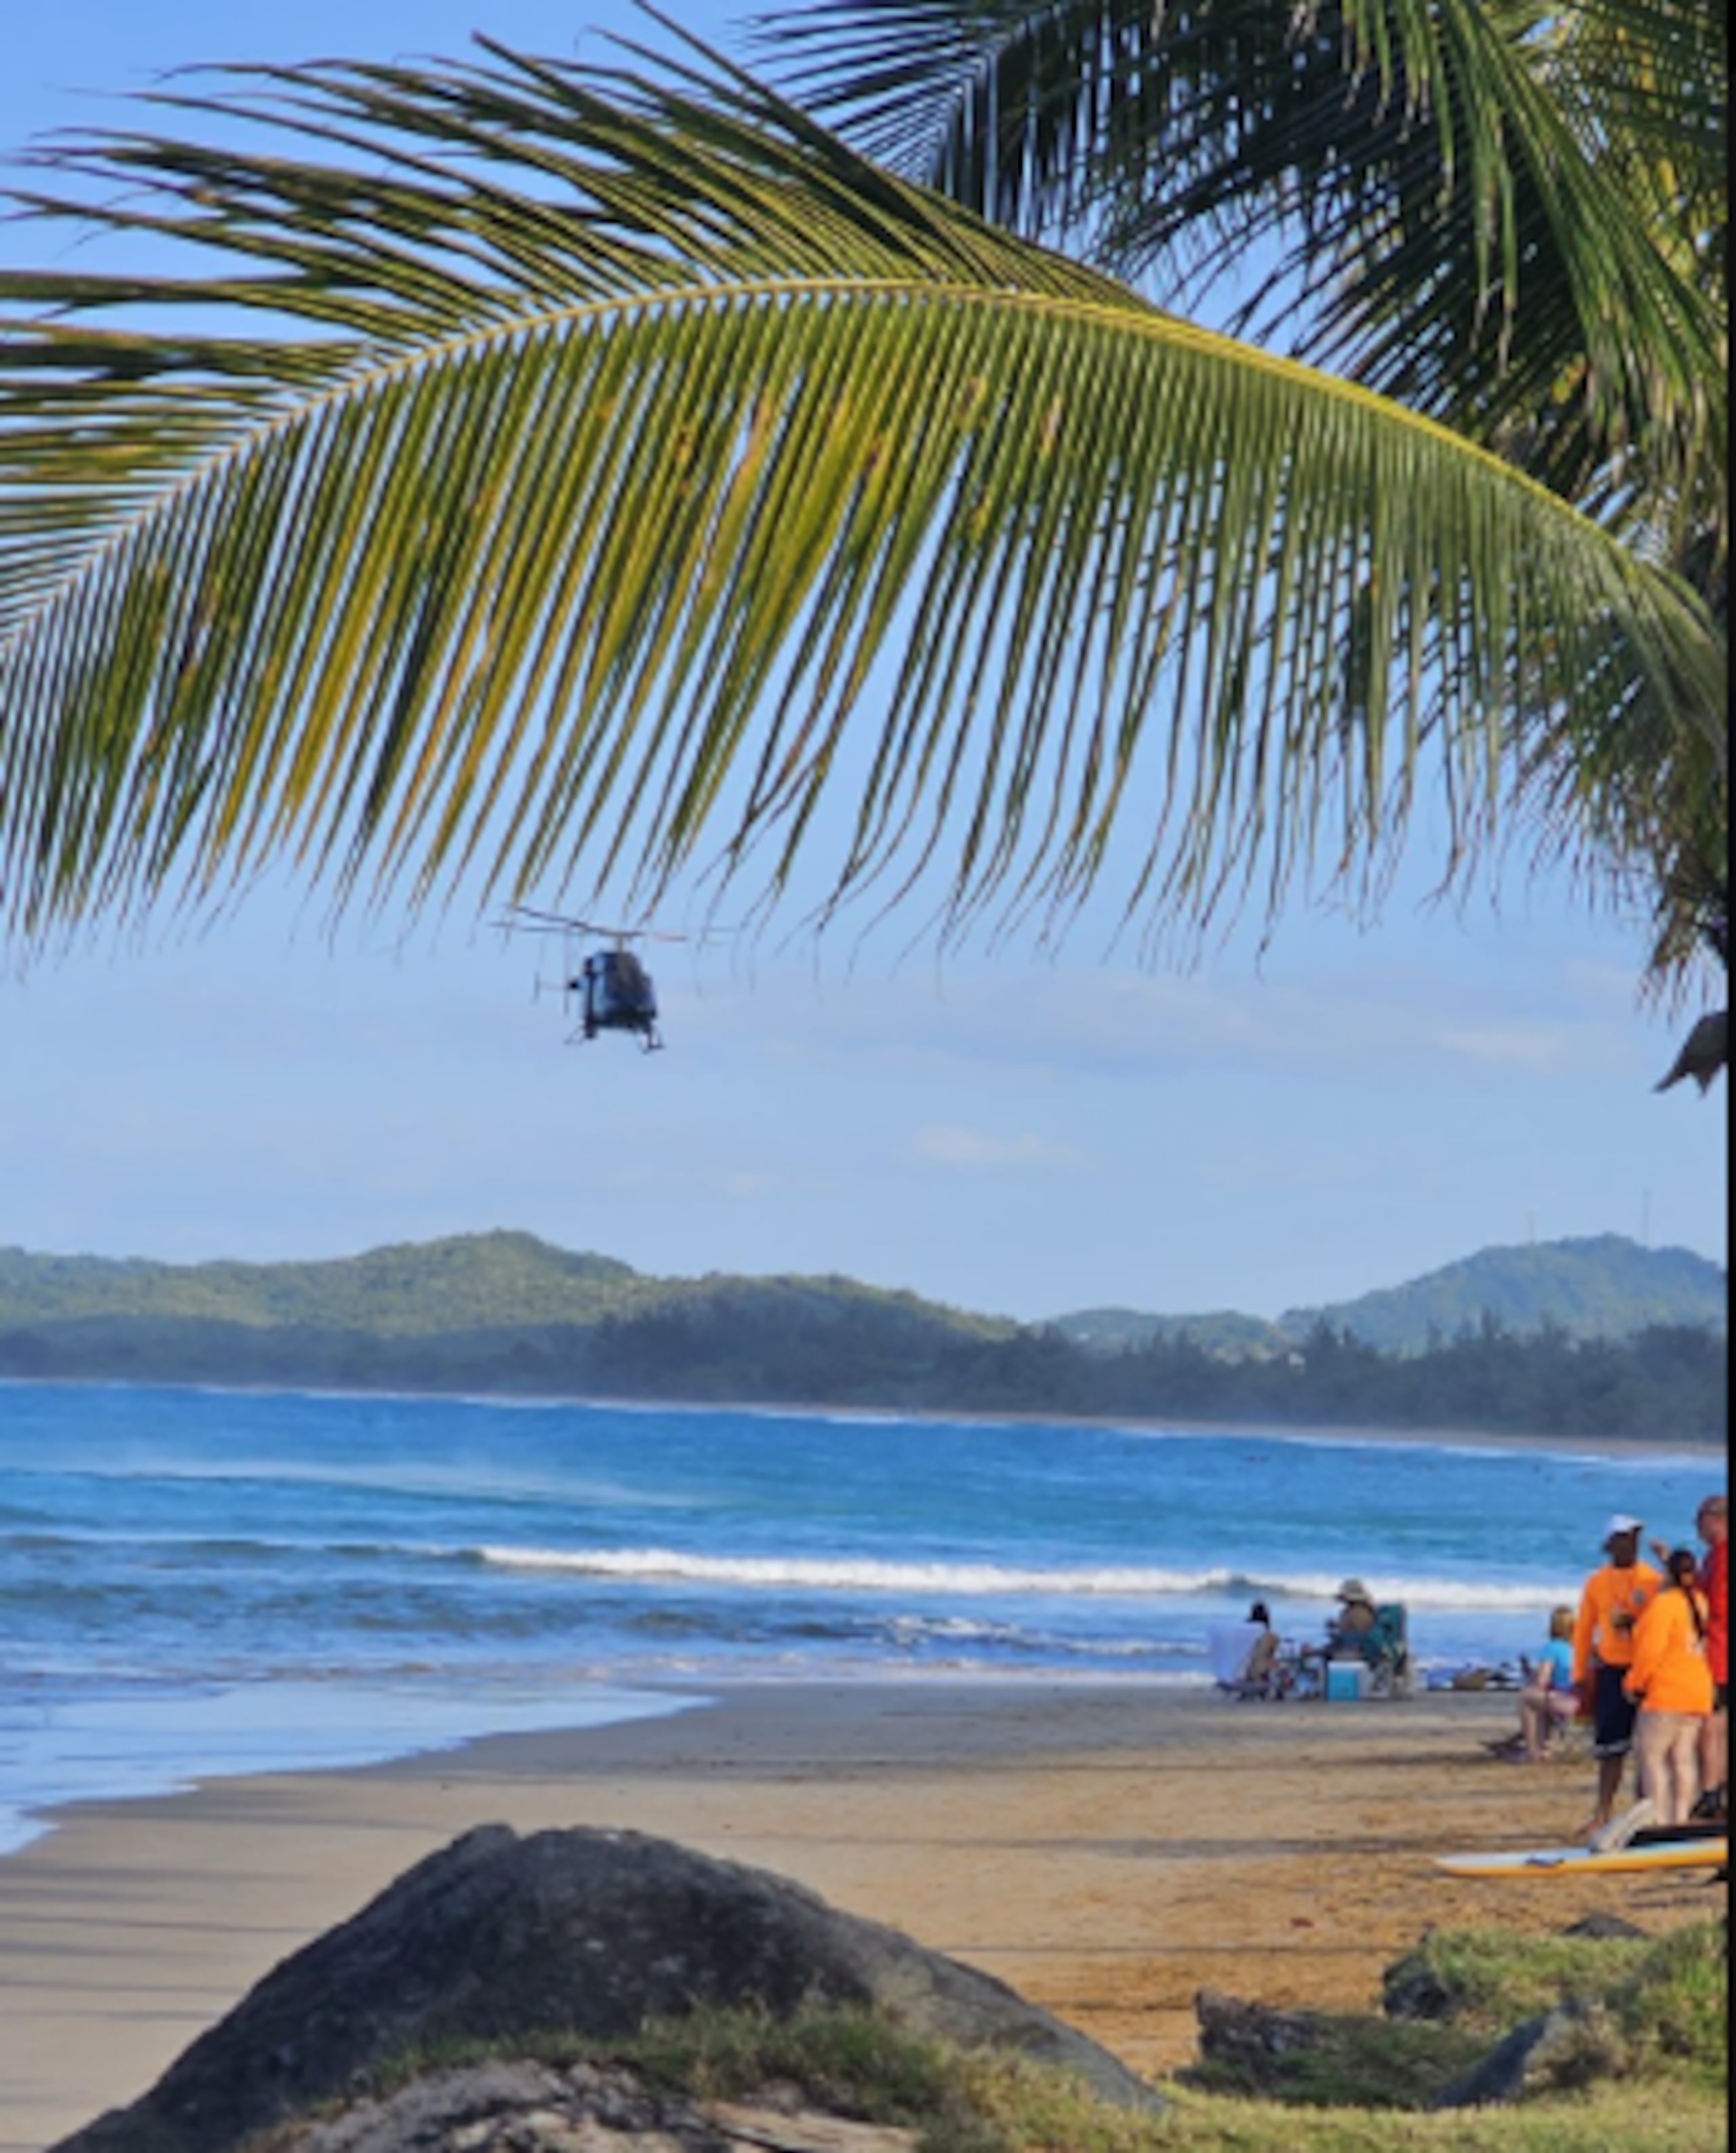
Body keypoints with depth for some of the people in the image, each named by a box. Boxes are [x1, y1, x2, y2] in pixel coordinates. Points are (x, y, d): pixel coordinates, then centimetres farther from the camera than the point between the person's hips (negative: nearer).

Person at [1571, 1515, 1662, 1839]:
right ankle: (1603, 1815, 5)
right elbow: (1583, 1630, 9)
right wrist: (1580, 1676, 6)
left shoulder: (1653, 1580, 1)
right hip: (1611, 1670, 1)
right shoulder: (1597, 1583, 6)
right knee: (1611, 1747, 2)